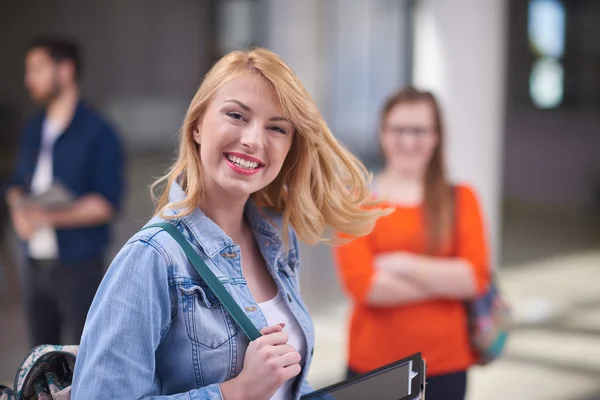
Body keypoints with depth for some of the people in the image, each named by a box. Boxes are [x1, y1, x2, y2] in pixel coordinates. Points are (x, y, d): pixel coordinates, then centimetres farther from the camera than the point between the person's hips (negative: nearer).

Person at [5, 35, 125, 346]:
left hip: (78, 267, -6)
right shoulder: (33, 130, 10)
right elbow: (18, 183, 17)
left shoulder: (97, 132, -10)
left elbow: (107, 203, -15)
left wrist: (50, 216, -24)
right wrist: (19, 210, -6)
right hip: (36, 263, 6)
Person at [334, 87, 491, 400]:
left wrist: (406, 266, -14)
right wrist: (447, 281, -10)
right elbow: (361, 284, -12)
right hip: (372, 365, -1)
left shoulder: (460, 199, 4)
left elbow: (475, 277, -6)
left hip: (445, 367, 1)